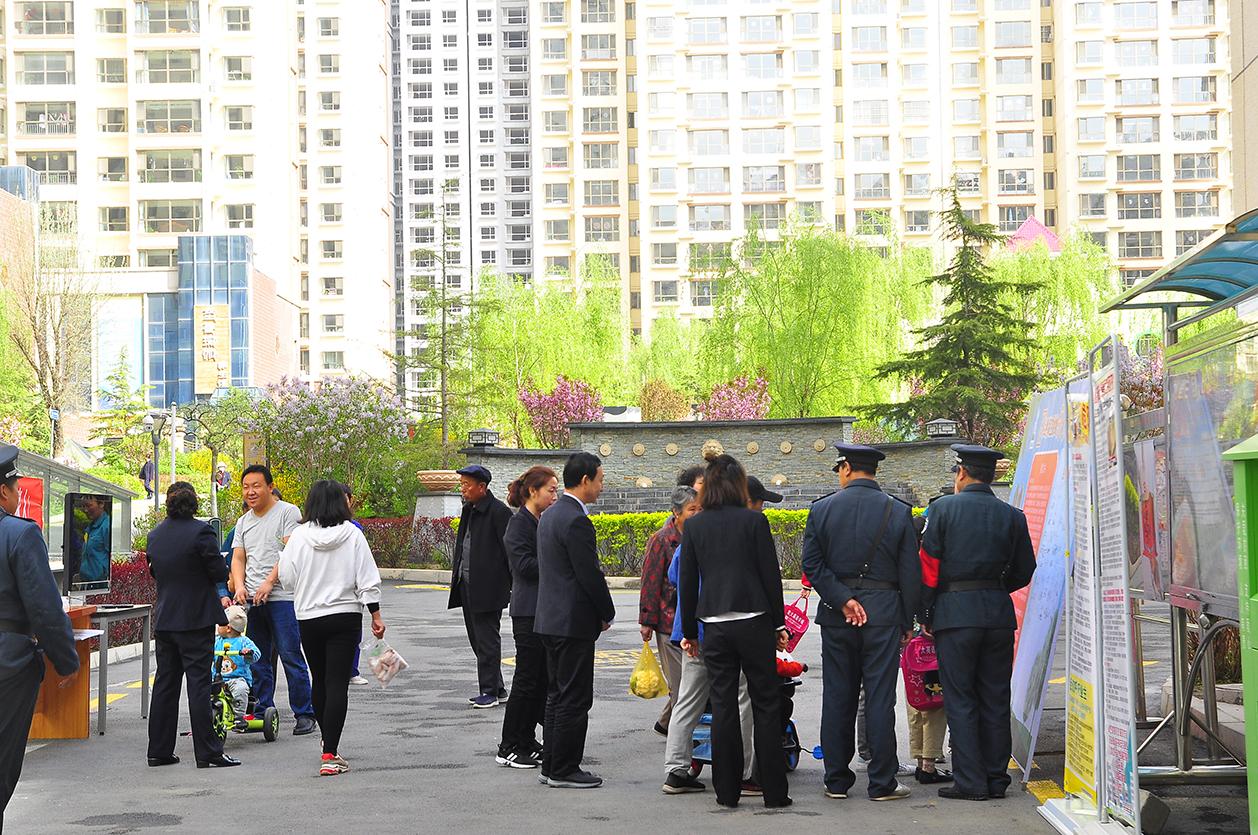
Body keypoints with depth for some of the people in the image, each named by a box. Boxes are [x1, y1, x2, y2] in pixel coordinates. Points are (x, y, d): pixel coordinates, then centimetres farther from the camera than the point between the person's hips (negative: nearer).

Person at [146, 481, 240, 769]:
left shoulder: (155, 535, 6)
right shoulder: (200, 532, -14)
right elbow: (219, 572, -13)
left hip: (164, 620, 6)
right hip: (196, 620, -6)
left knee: (165, 683, 11)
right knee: (198, 683, -5)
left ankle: (159, 750, 15)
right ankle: (207, 752, -4)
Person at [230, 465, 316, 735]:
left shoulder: (288, 512, -2)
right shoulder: (243, 522, 18)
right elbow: (238, 559, 15)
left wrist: (269, 582, -16)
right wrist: (239, 587, -3)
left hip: (282, 598, -6)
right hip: (251, 600, 6)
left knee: (291, 657, -7)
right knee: (257, 661, 9)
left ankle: (304, 714, -2)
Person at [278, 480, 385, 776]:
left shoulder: (299, 535, -6)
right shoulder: (352, 534, -6)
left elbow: (286, 577, -1)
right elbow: (367, 580, -5)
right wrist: (376, 615, 2)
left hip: (309, 618, 2)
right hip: (346, 616, -1)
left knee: (319, 680, 18)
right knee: (337, 683, -4)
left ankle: (327, 742, 34)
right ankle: (330, 755, -11)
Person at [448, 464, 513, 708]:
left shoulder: (498, 512, -12)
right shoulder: (469, 510, 15)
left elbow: (509, 549, -13)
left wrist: (514, 585, -14)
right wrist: (456, 572, 16)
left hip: (488, 587, -9)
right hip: (467, 585, 10)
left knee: (487, 639, -4)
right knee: (477, 639, 13)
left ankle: (490, 691, 2)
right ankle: (497, 688, 21)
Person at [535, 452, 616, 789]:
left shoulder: (550, 515, 13)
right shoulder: (576, 520, -18)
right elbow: (590, 574, -18)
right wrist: (607, 613, -4)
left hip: (550, 618, 10)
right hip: (574, 621, -10)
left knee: (558, 695, 15)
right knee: (575, 698, -3)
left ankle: (552, 764, 21)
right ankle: (564, 771, 1)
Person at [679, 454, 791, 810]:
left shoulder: (694, 526, 3)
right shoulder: (754, 521, -4)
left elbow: (686, 582, 6)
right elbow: (771, 575, -3)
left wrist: (689, 631, 14)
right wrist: (778, 624, 5)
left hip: (714, 626, 2)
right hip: (754, 621, -2)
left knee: (723, 707, 7)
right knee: (766, 705, 4)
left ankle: (727, 791, 9)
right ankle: (773, 791, 5)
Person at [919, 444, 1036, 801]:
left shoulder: (943, 508, -2)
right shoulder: (1012, 516, 6)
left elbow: (928, 566, -4)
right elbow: (1023, 571, 11)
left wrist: (925, 615, 4)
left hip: (955, 611, -3)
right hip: (999, 613, 3)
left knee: (960, 700, 1)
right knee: (995, 698, 9)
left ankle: (970, 781, -1)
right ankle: (996, 778, 12)